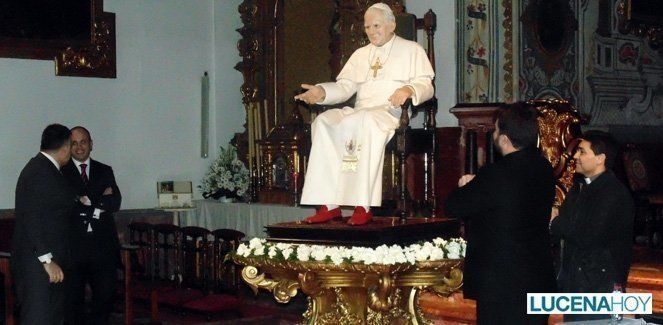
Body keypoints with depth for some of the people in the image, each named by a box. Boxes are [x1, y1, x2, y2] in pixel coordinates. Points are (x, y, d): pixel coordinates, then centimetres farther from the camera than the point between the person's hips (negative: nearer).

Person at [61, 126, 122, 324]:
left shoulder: (105, 171, 13)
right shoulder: (61, 172, 1)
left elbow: (115, 203, 1)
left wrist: (87, 200, -11)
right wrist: (100, 198, -11)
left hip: (102, 246, 3)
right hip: (74, 246, -3)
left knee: (106, 296, 4)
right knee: (74, 299, 5)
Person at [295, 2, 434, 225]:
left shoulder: (412, 50, 13)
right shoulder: (361, 54, 27)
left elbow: (426, 86, 1)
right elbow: (344, 87, 16)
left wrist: (409, 89, -22)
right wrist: (322, 92, -5)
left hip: (393, 112, -5)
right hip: (359, 112, 5)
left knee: (366, 122, -39)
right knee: (324, 121, -27)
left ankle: (363, 205, -39)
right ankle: (329, 204, -32)